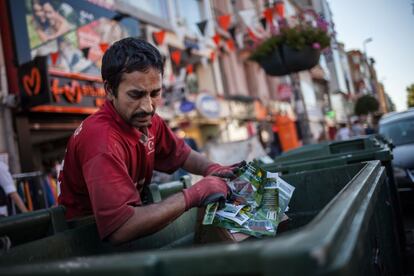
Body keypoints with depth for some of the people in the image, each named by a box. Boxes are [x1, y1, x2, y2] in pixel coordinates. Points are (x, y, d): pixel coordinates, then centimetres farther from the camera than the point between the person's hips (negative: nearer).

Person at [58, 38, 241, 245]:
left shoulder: (146, 120, -4)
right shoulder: (102, 140, -29)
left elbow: (181, 154, 11)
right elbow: (118, 230, -37)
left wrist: (213, 170, -9)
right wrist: (193, 195, -32)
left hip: (130, 216, 7)